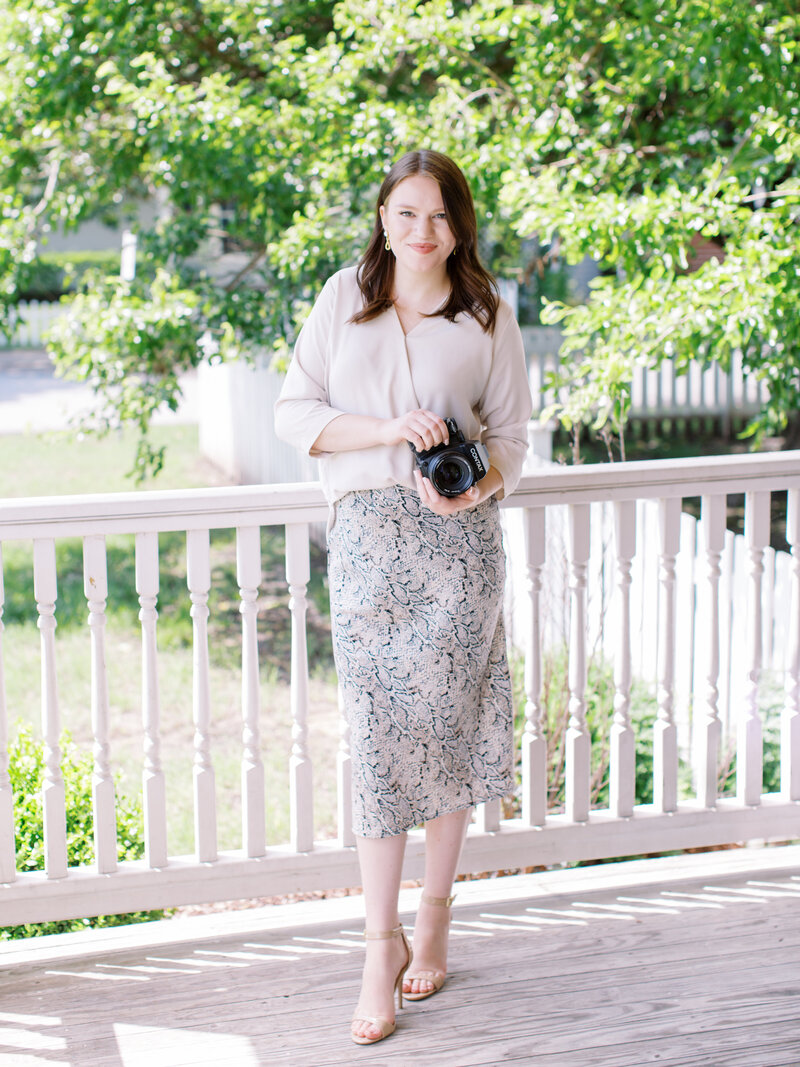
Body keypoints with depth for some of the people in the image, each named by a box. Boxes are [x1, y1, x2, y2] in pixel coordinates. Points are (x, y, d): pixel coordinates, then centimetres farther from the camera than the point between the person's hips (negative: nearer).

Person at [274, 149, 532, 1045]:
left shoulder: (487, 317, 6)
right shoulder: (344, 298, 8)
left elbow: (512, 433, 8)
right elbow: (293, 412, 3)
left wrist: (477, 487, -13)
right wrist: (389, 429, -13)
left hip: (457, 535, 0)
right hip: (366, 534, 0)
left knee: (447, 721, 4)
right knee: (379, 734, -3)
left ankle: (434, 914, 23)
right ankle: (382, 946, 5)